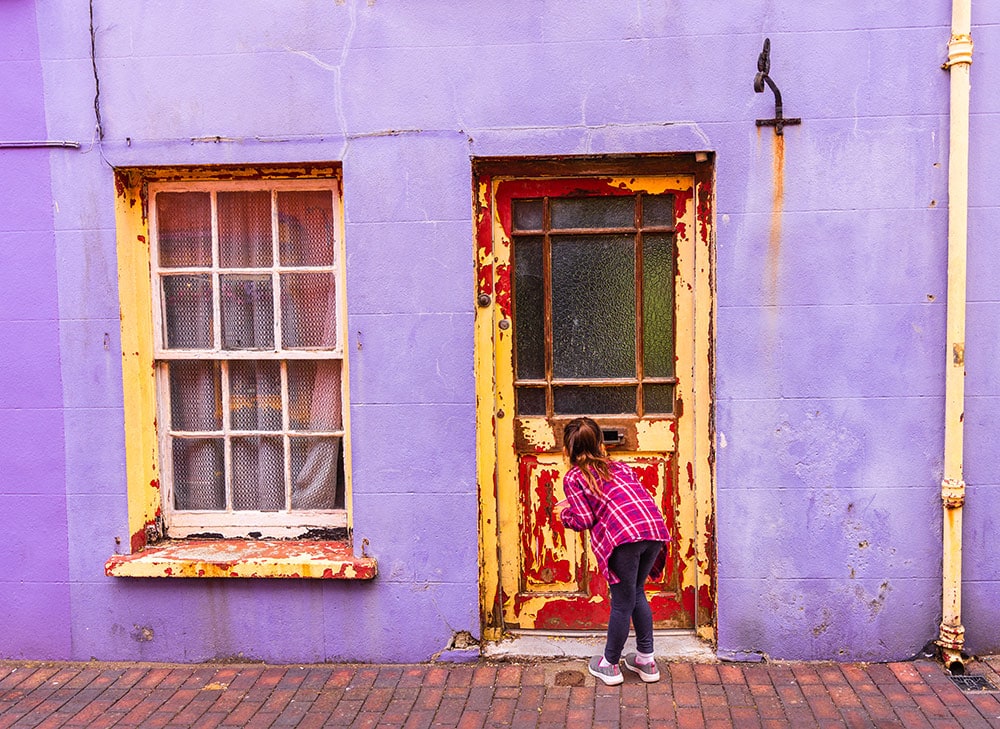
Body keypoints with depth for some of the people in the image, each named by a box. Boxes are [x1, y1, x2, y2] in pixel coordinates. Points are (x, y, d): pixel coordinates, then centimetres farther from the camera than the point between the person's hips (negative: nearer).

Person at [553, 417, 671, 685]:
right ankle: (646, 661, 33)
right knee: (636, 593, 24)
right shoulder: (620, 466, 29)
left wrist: (564, 515, 24)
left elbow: (584, 520, 3)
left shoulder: (573, 477, 12)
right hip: (655, 527, 6)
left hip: (624, 535, -6)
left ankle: (610, 665, 28)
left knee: (622, 603, 9)